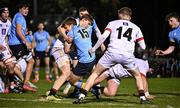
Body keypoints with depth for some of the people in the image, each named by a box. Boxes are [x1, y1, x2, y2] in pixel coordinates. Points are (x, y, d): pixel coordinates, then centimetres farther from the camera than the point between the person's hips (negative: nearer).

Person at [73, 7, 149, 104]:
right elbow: (143, 47, 19)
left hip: (112, 52, -1)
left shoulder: (113, 23, 19)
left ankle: (81, 96, 4)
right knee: (137, 76, 24)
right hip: (127, 55, 1)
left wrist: (94, 48, 9)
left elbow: (104, 36, 1)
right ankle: (142, 98, 10)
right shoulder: (136, 28, 24)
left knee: (95, 73, 12)